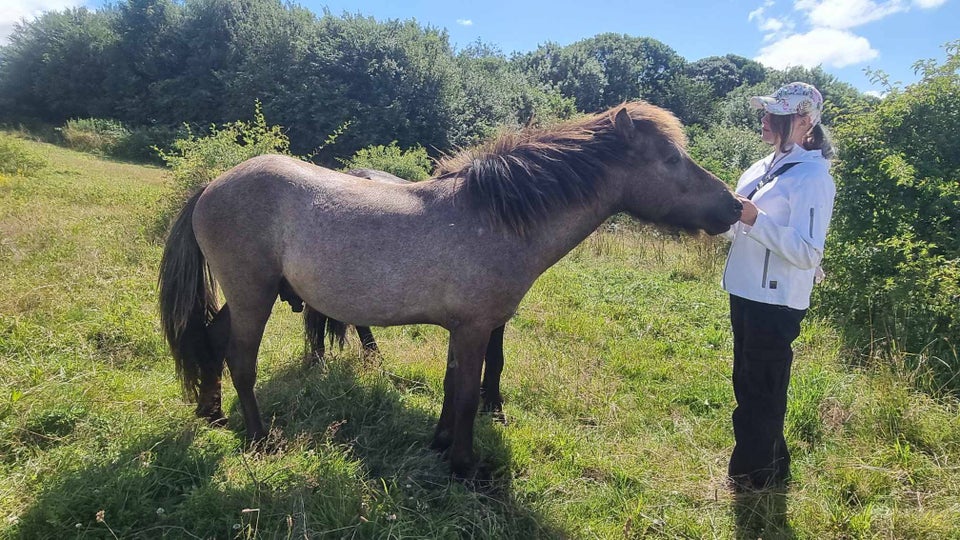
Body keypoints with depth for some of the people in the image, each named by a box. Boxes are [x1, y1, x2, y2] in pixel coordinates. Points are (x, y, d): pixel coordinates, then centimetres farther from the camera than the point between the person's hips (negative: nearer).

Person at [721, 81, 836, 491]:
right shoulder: (762, 168, 11)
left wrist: (754, 219, -28)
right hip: (746, 293, 9)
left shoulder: (812, 176, -14)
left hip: (777, 301, -9)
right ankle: (769, 464, 41)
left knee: (762, 393, 6)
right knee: (747, 384, 21)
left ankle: (758, 474, 25)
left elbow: (807, 252, -22)